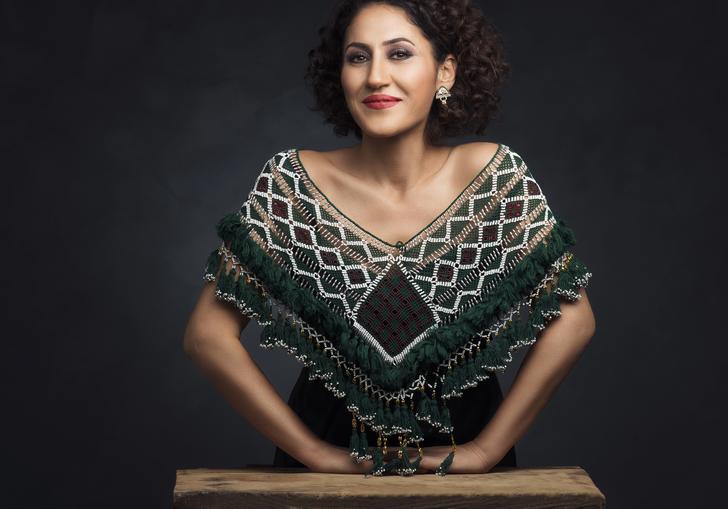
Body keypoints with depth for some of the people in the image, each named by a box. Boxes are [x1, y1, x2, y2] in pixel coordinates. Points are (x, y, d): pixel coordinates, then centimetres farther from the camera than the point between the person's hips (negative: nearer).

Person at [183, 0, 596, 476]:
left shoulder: (495, 172, -13)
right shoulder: (293, 181, -14)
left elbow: (574, 320, -10)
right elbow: (209, 332, -14)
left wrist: (488, 447, -13)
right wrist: (313, 452, -14)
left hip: (461, 464, 1)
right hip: (334, 463, 0)